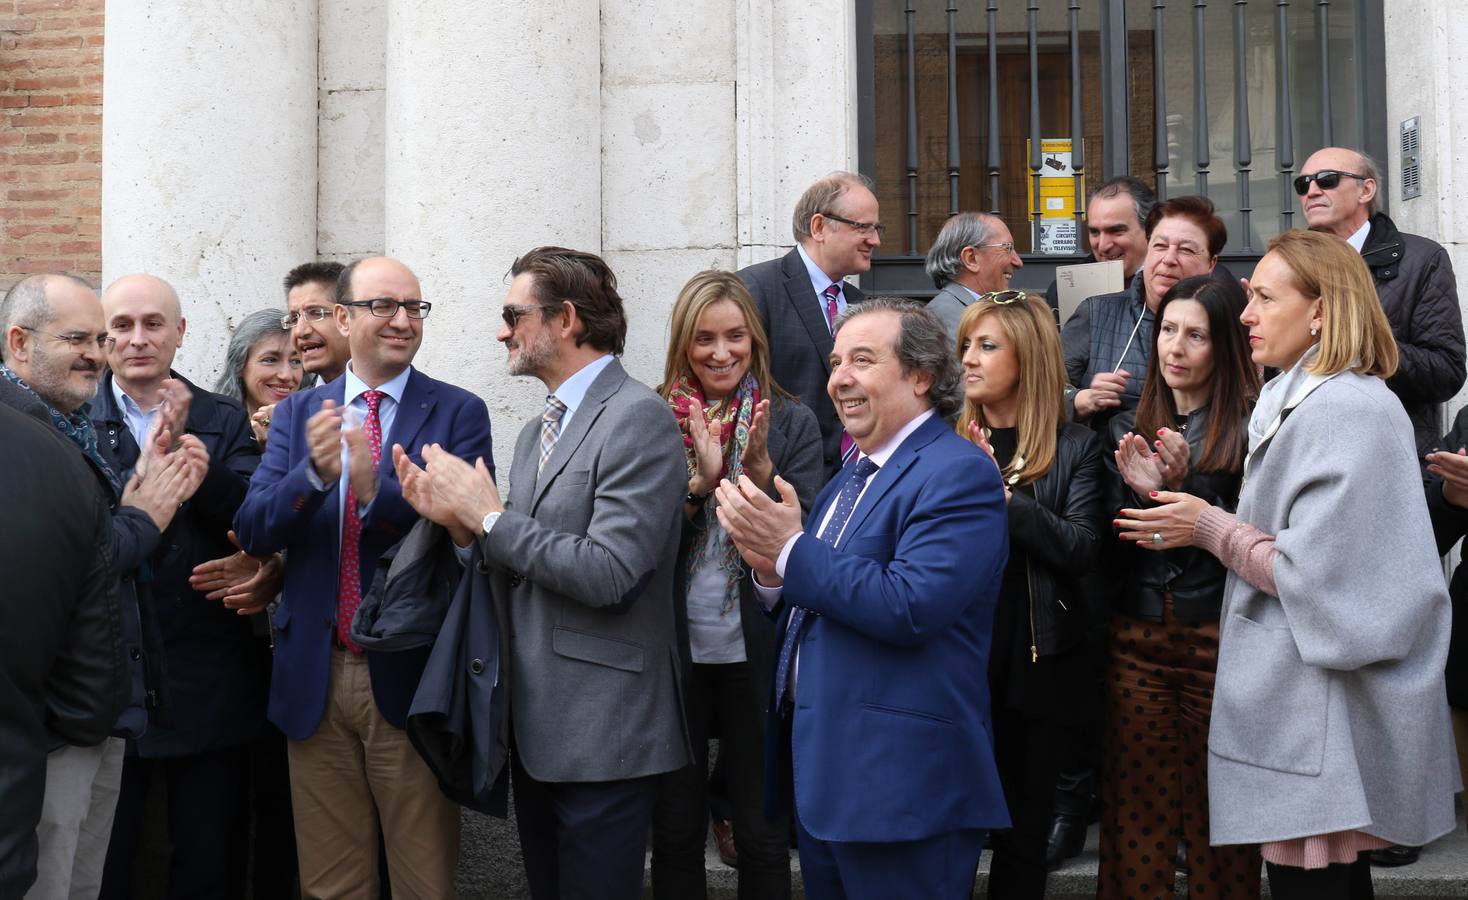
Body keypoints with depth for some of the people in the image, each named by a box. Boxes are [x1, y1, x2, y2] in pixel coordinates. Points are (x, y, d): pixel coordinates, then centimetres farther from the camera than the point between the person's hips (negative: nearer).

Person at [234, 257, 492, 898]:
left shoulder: (458, 412, -2)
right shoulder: (298, 413, 7)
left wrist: (376, 489, -29)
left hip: (410, 677, -2)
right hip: (315, 678, 3)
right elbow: (252, 533, -4)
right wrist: (313, 472, -23)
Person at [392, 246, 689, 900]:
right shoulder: (537, 432, 14)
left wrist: (487, 514, -15)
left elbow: (606, 574, -23)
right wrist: (459, 521, -4)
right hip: (532, 724, 9)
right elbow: (522, 574, 13)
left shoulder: (638, 417, -14)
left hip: (602, 731, -8)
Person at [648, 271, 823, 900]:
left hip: (757, 651, 0)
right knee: (674, 826, 13)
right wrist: (699, 481, -21)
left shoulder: (791, 422, -1)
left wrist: (761, 470, -21)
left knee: (763, 830, 12)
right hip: (673, 647, 1)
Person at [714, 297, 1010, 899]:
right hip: (822, 772, 9)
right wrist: (771, 570, -4)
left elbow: (910, 608, -26)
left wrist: (791, 548, -20)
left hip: (899, 782, -9)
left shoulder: (959, 473, -13)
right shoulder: (851, 477, 16)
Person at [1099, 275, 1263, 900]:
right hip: (1137, 638, 4)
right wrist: (1136, 492, -10)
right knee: (1136, 806, 9)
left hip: (1218, 637, -4)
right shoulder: (1130, 428, 10)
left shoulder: (1250, 429, -5)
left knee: (1216, 809, 6)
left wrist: (1188, 484, -21)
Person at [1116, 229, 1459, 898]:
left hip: (1322, 723, -9)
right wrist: (1189, 507, 3)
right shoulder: (1304, 400, 14)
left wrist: (1211, 529, -9)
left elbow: (1317, 572, -21)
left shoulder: (1344, 411, -16)